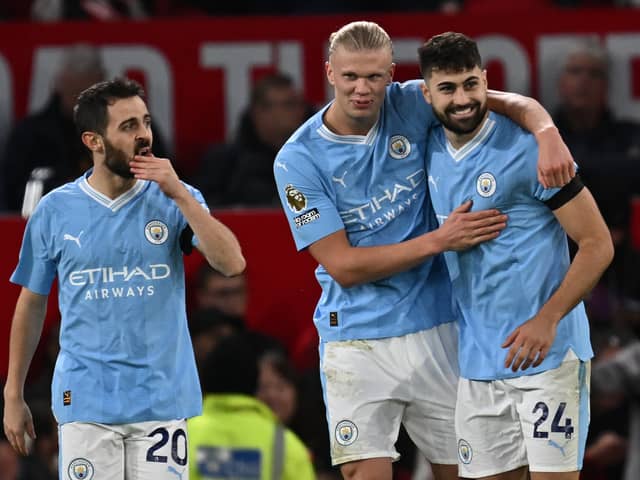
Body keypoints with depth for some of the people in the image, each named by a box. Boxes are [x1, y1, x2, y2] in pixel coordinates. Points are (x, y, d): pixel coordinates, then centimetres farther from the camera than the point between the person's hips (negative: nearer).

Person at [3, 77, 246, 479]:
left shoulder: (176, 199, 2)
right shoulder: (55, 210, 2)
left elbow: (232, 264, -11)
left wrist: (179, 194, -16)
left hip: (161, 397, 0)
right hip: (84, 400, 0)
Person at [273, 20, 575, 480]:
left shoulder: (410, 106, -2)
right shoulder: (298, 160, -8)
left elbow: (514, 104, 0)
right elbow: (344, 266, -11)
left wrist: (546, 131, -24)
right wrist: (440, 240, -18)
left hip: (437, 329, 2)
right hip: (357, 339, -2)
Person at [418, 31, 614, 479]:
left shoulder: (527, 149, -12)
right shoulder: (432, 151, 7)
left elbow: (598, 244, -11)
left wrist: (548, 319, -20)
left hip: (547, 353, -6)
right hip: (477, 361, 6)